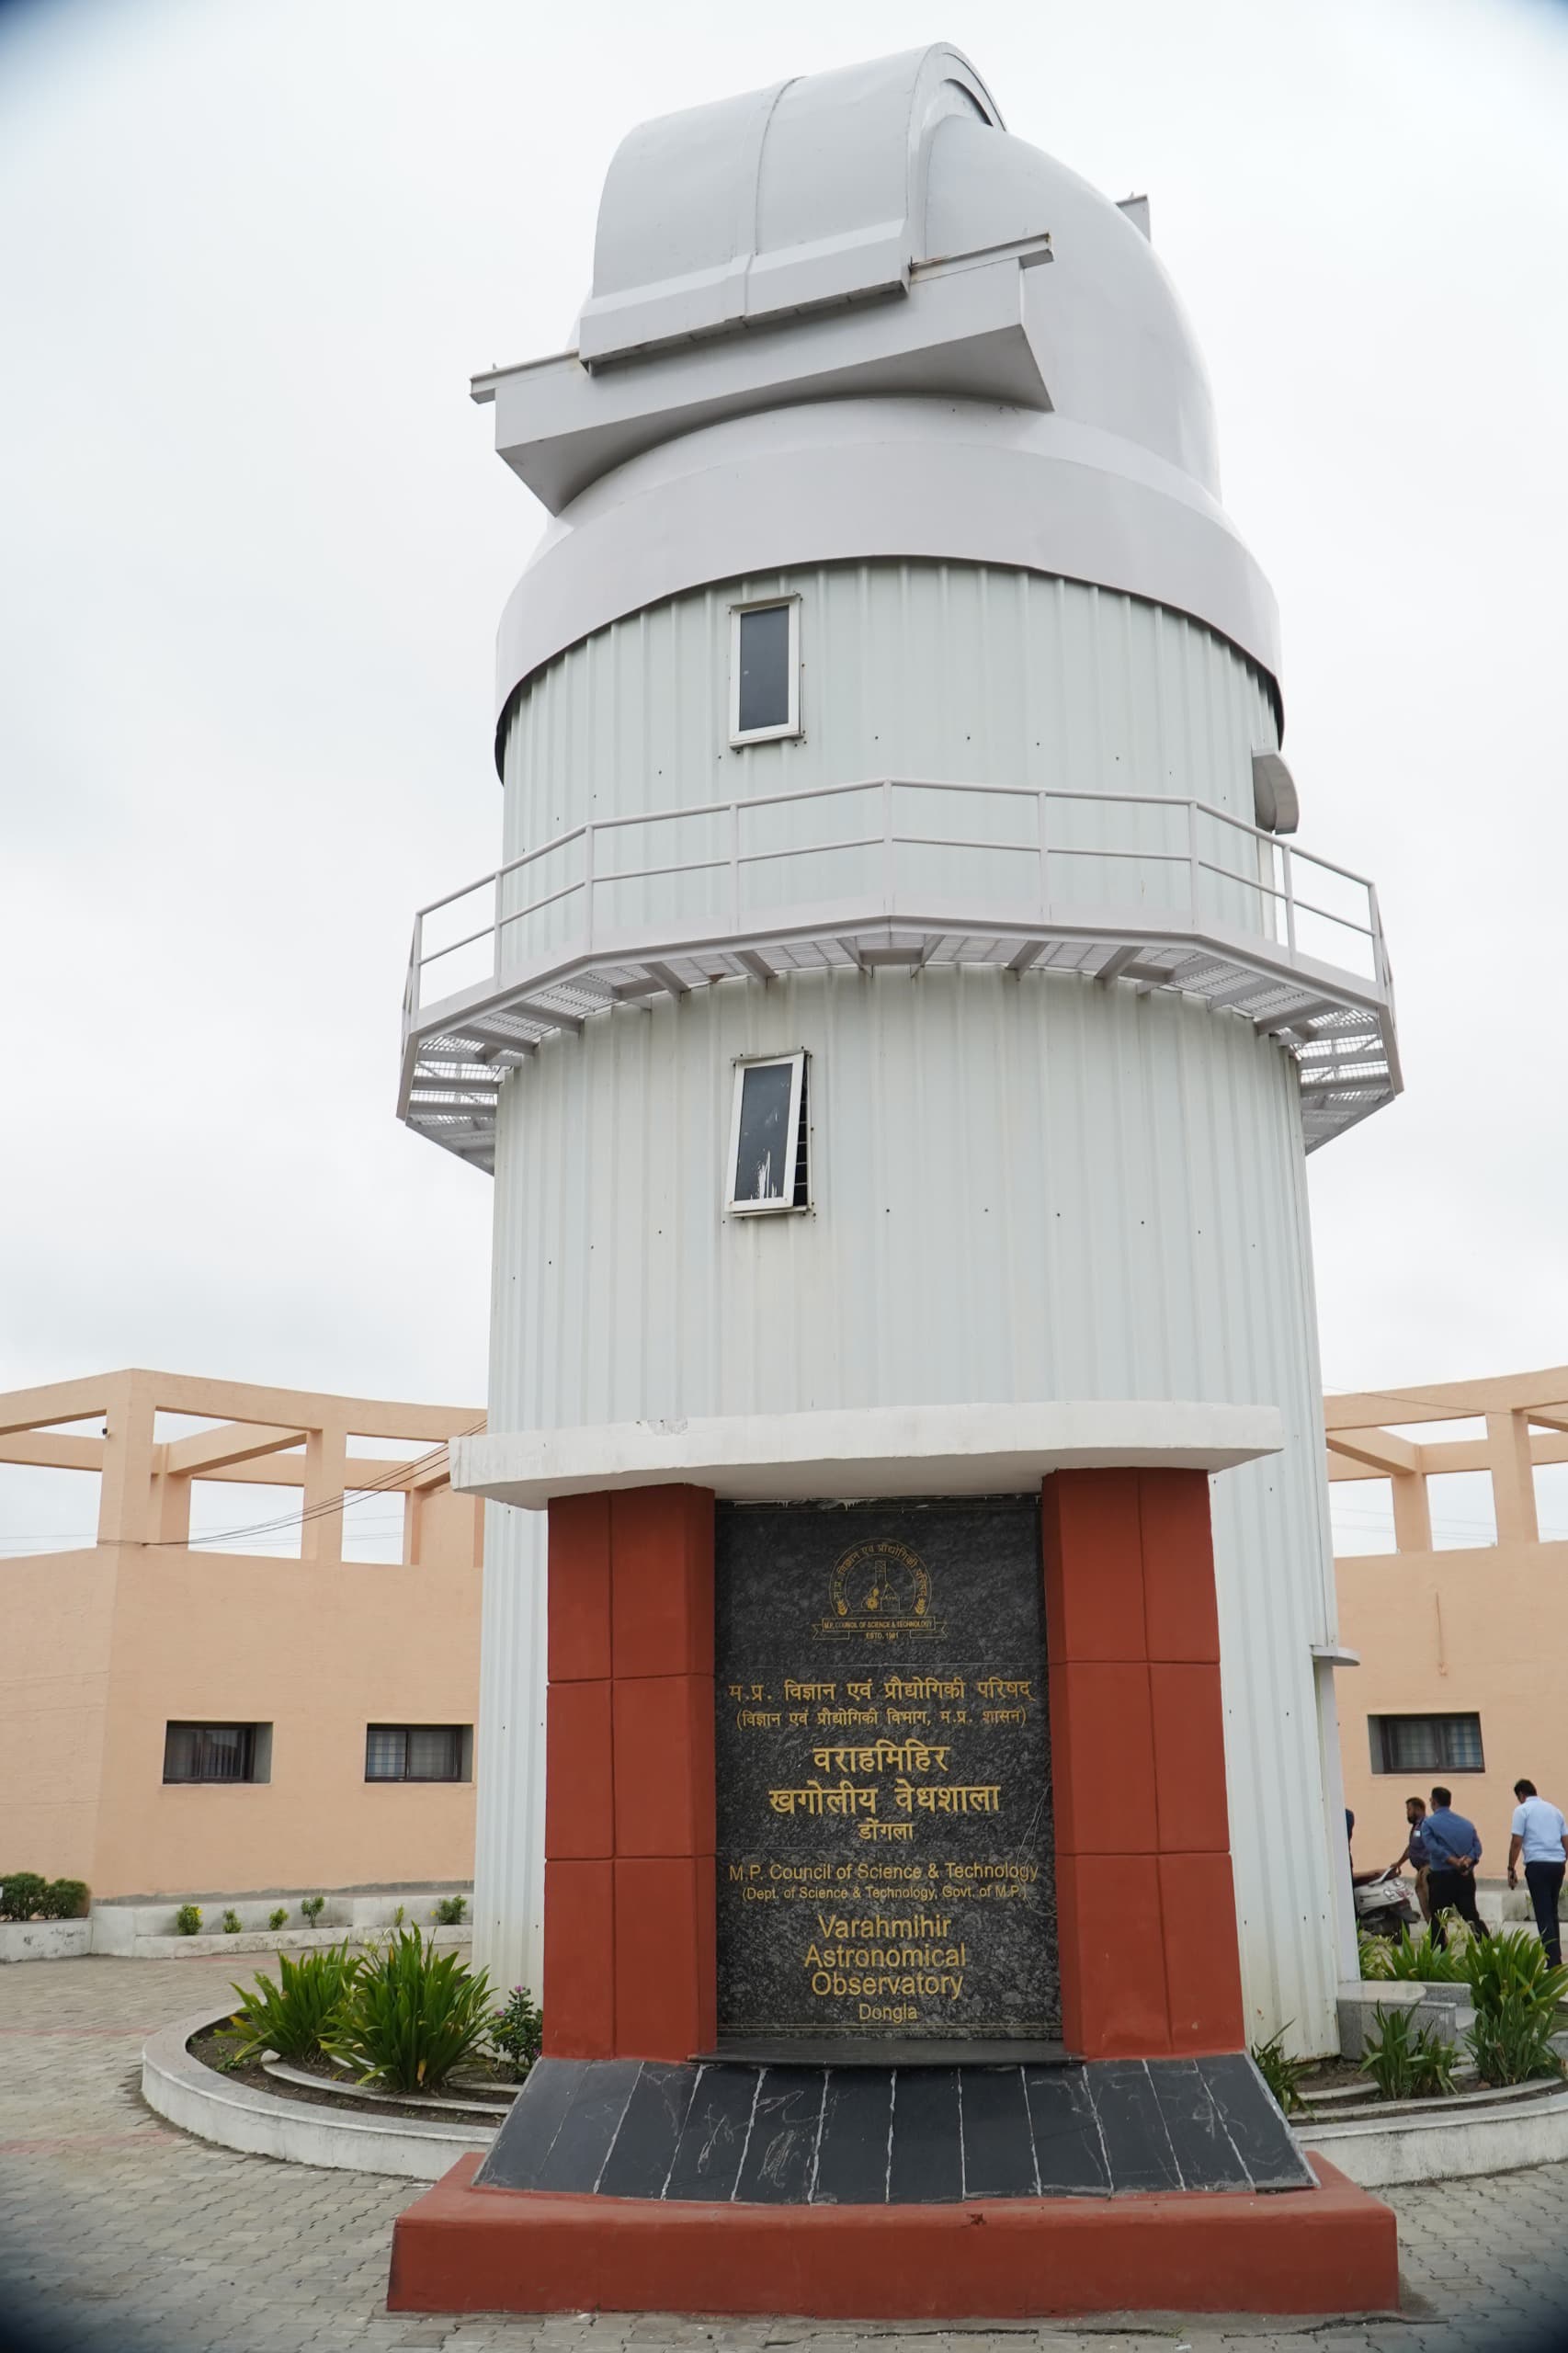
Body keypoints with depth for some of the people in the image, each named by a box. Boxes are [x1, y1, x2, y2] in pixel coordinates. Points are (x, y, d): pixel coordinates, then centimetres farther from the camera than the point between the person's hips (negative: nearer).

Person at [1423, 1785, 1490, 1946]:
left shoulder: (1429, 1823, -2)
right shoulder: (1467, 1823, 14)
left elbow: (1433, 1848, -16)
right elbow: (1477, 1847, 4)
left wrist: (1454, 1862, -17)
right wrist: (1467, 1861, -9)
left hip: (1441, 1878, -4)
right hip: (1466, 1877, 4)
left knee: (1438, 1920, 3)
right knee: (1471, 1915, 7)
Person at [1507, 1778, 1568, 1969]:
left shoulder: (1522, 1810, 0)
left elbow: (1516, 1842, -6)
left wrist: (1511, 1869, 1)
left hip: (1537, 1865, -5)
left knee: (1544, 1914, -4)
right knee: (1552, 1912, 18)